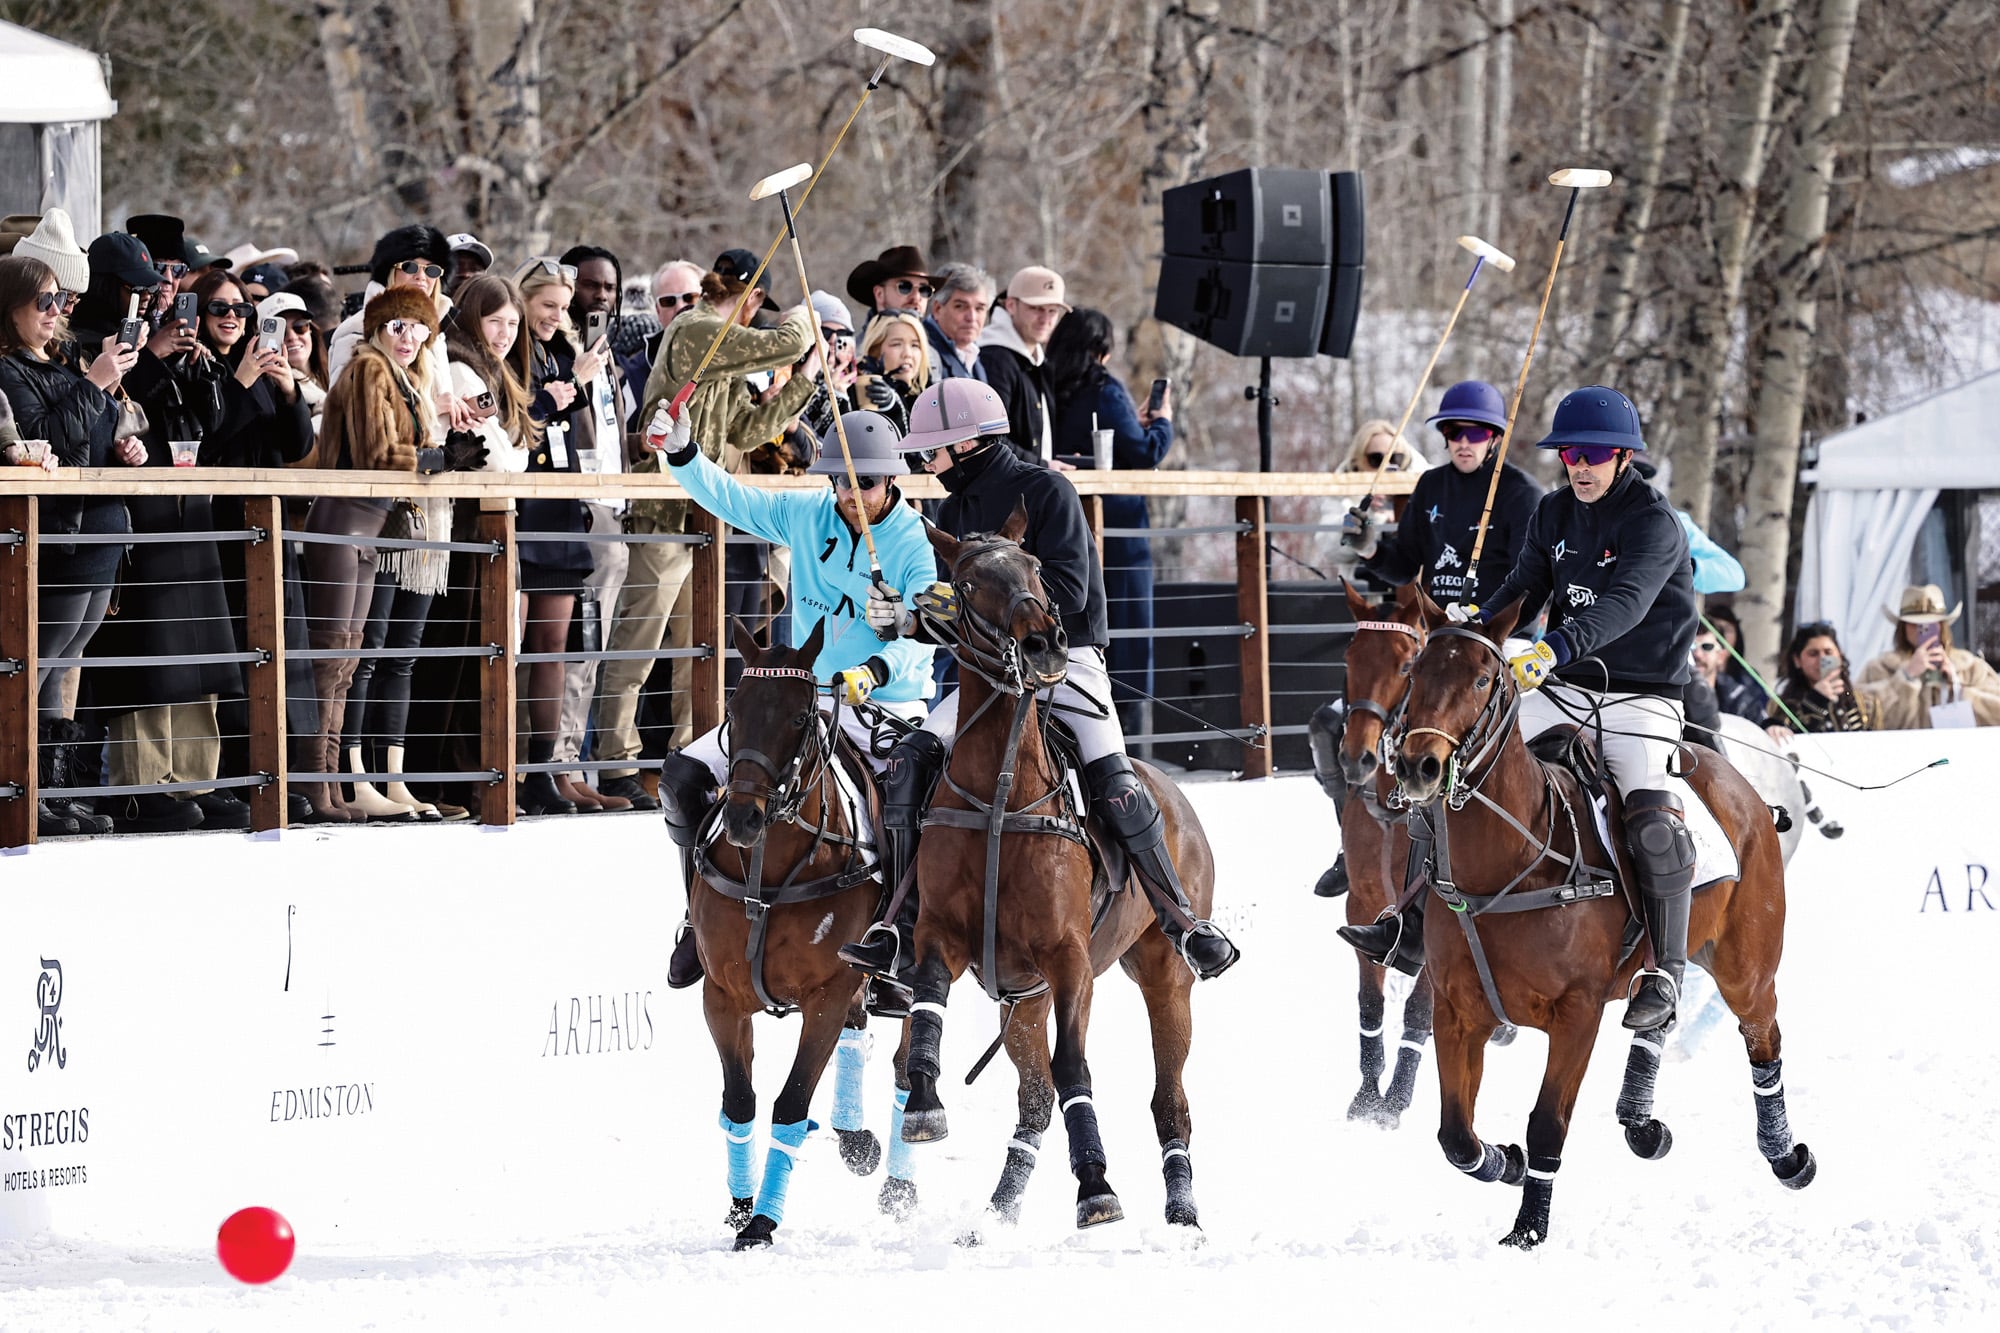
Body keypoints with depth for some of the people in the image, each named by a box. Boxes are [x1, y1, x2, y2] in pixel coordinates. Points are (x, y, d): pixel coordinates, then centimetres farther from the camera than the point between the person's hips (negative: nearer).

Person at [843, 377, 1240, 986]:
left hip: (1066, 661, -6)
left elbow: (1067, 592, -17)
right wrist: (902, 619, -2)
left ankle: (1184, 923, -8)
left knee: (1116, 788, -22)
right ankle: (905, 926, -13)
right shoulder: (954, 512, 14)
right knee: (909, 762, -15)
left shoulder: (1045, 491, -7)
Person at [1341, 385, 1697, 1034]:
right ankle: (1418, 924, 0)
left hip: (1640, 696, -7)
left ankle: (1666, 969, -21)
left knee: (1652, 820, -29)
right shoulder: (1554, 514, 8)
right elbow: (1526, 588, 11)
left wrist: (1554, 650, -44)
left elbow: (1624, 603, -29)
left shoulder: (1654, 523, -15)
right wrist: (1478, 619, -11)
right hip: (1563, 689, 7)